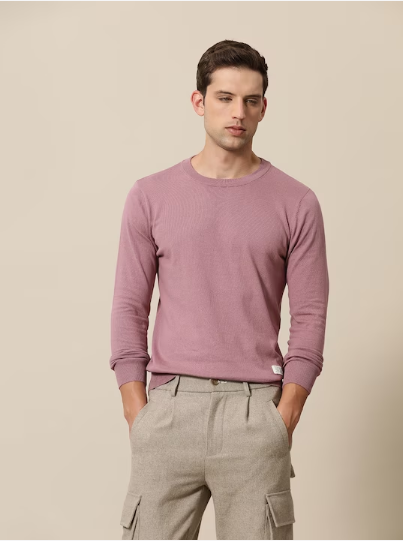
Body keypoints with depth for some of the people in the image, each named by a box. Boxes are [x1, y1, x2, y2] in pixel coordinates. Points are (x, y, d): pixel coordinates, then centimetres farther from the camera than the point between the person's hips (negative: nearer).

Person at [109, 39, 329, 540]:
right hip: (169, 407, 1)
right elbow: (129, 309, 5)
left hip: (256, 409, 0)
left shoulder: (296, 203, 3)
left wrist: (283, 421, -5)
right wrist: (139, 417, -2)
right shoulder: (150, 196, 5)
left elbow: (309, 318, 2)